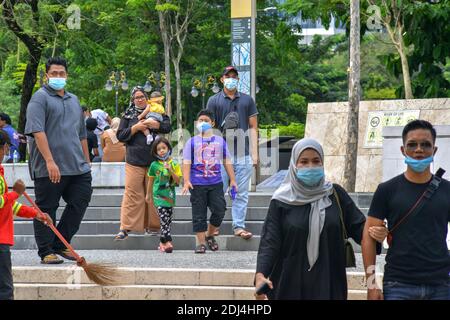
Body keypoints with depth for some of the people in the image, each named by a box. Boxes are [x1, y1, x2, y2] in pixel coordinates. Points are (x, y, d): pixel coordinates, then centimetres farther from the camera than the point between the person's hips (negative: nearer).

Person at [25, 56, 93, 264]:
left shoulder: (74, 100, 19)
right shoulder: (40, 98, -5)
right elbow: (37, 132, -17)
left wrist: (87, 161, 22)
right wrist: (50, 161, -24)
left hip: (78, 168, 7)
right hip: (49, 169, -7)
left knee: (80, 203, 5)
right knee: (46, 209, 1)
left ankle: (60, 244, 17)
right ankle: (46, 252, 9)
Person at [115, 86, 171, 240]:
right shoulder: (128, 116, 10)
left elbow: (167, 126, 2)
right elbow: (120, 135, 6)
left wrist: (155, 124, -16)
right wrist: (135, 128, -8)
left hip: (154, 161, 1)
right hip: (134, 161, -1)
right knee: (132, 193, -7)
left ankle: (153, 225, 14)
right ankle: (125, 227, -6)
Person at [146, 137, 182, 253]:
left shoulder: (174, 164, 1)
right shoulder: (154, 165, 1)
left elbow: (178, 181, -4)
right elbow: (151, 181, 12)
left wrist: (170, 170, -18)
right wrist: (148, 195, 19)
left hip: (170, 196, 2)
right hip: (159, 195, -2)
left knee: (168, 220, 8)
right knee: (164, 220, -14)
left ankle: (162, 243, 19)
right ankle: (168, 242, -20)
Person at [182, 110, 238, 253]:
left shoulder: (220, 141, 10)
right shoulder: (192, 142, 2)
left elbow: (227, 161, 14)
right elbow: (186, 163, -2)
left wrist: (232, 180, 9)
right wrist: (186, 181, -13)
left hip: (216, 183, 2)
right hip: (197, 184, -2)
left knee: (219, 210, -2)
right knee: (199, 214, 1)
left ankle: (209, 235, 20)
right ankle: (201, 242, 8)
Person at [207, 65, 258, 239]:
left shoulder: (247, 100, 12)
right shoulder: (214, 101, 6)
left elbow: (253, 127, 11)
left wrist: (254, 153, 4)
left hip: (243, 155, 2)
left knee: (241, 193, 3)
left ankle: (239, 226, 7)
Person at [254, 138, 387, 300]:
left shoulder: (335, 194, 5)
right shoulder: (282, 201, -1)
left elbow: (358, 227, 3)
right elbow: (269, 242, -6)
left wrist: (375, 233, -20)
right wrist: (260, 274, -23)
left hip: (328, 284, 1)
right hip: (290, 285, -1)